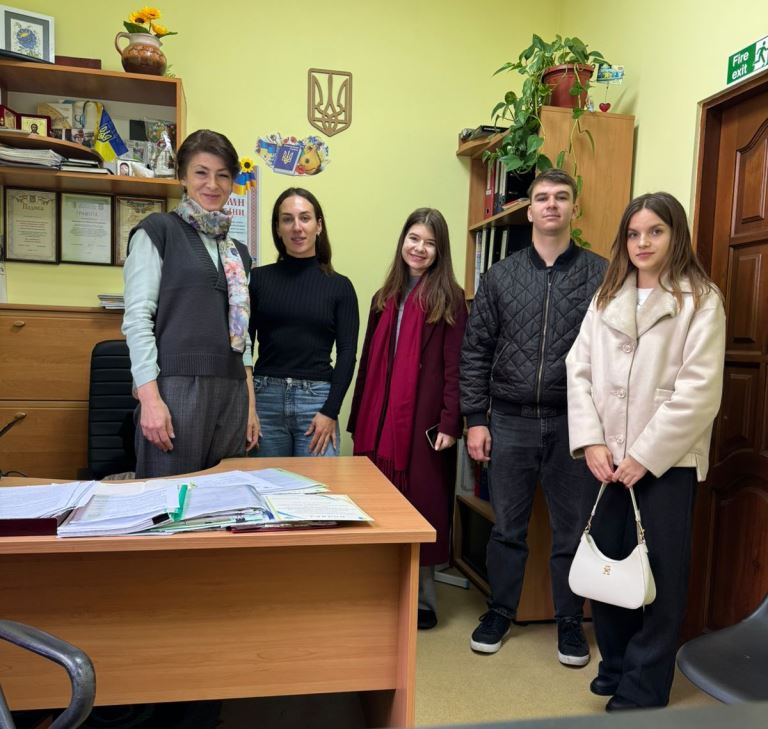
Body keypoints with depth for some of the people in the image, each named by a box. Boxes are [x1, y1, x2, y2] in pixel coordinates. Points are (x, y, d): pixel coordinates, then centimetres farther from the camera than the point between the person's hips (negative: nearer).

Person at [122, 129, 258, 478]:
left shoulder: (237, 251, 20)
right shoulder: (157, 231, 3)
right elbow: (137, 316, -6)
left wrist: (250, 404, 14)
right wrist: (150, 397, -15)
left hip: (231, 393, 6)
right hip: (176, 387, -6)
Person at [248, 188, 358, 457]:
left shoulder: (340, 286, 4)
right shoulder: (258, 278, 5)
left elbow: (346, 354, 1)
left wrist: (330, 411, -8)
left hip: (317, 399, 0)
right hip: (264, 398, 1)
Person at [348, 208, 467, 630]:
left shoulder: (448, 299, -1)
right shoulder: (385, 298, 15)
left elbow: (455, 368, -7)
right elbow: (370, 364, 14)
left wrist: (449, 423, -13)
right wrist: (358, 419, 12)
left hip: (424, 423, -5)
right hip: (380, 421, 5)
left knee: (421, 508, 3)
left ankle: (421, 602, 18)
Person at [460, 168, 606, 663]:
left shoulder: (600, 274, 1)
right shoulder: (501, 275, 5)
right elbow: (476, 351, 5)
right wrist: (475, 419, 0)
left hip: (573, 422, -1)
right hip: (510, 420, 1)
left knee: (573, 530, 10)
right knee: (507, 526, 13)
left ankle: (570, 621, 29)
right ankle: (500, 612, 31)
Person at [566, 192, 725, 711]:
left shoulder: (701, 299, -3)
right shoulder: (606, 297, 11)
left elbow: (699, 391, -12)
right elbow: (579, 371, 3)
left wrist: (645, 455, -15)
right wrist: (591, 442, -8)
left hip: (667, 461, -4)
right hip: (608, 459, 4)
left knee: (658, 577, 4)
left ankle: (642, 691, 21)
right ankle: (616, 667, 31)